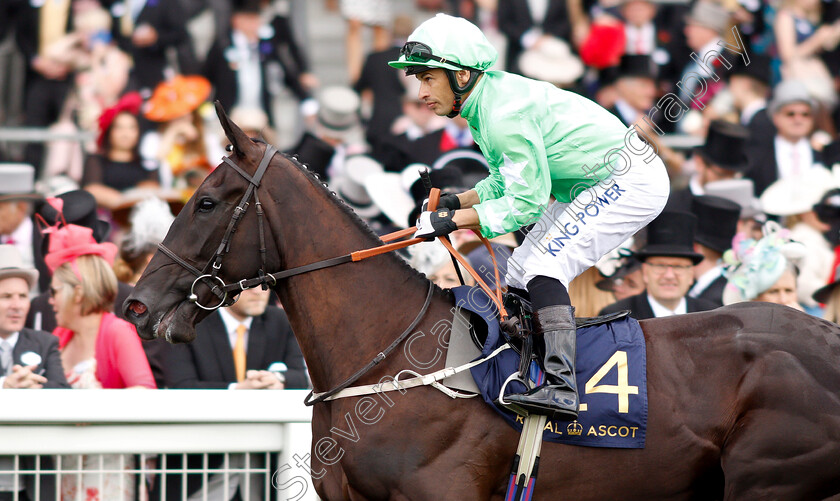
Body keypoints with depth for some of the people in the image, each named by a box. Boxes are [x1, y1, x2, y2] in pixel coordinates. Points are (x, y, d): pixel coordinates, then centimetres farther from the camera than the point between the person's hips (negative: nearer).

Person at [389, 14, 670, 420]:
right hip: (587, 186, 11)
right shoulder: (484, 102, 3)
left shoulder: (505, 113, -27)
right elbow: (508, 179, 15)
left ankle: (561, 387, -31)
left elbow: (526, 202, -25)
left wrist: (454, 221, -22)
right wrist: (458, 201, 0)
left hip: (632, 181, -11)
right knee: (519, 278, 10)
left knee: (544, 266, -22)